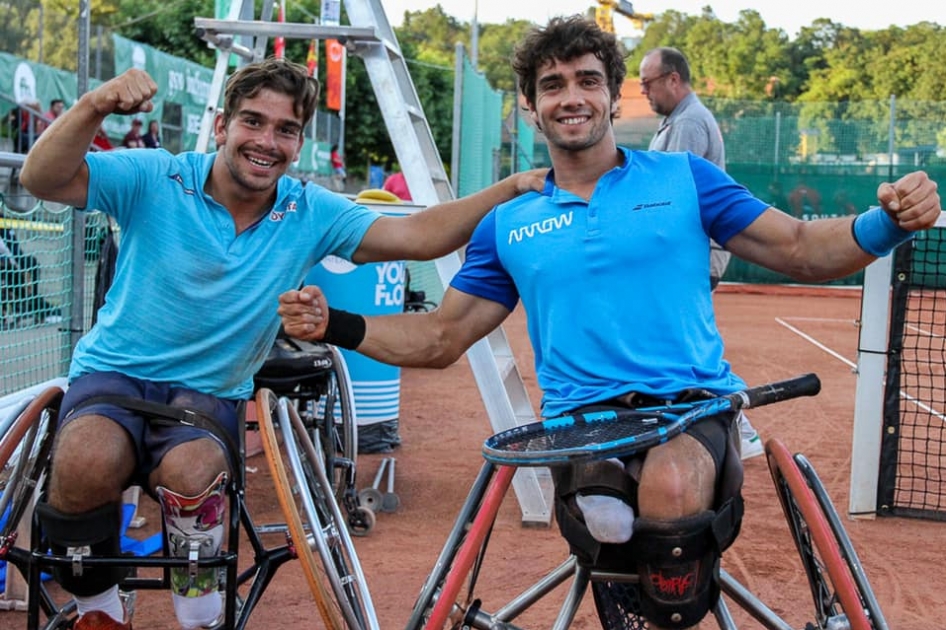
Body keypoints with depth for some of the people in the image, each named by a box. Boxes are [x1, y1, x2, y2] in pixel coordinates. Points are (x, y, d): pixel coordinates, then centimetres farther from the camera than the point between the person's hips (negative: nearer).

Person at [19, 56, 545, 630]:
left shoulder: (312, 215, -2)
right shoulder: (155, 179, -9)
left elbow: (421, 236, -8)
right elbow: (42, 180, -20)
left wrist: (512, 188, -19)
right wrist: (93, 107, -37)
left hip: (210, 396, 1)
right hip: (115, 373, -1)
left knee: (190, 475, -33)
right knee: (89, 463, -33)